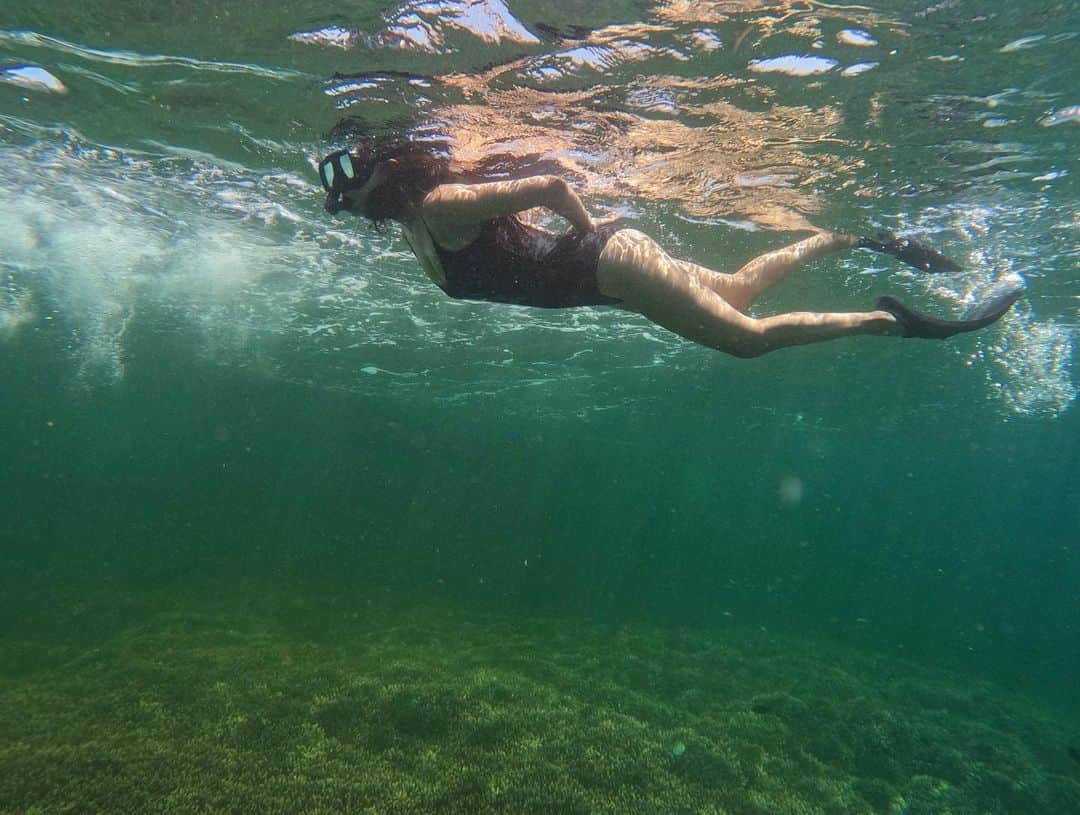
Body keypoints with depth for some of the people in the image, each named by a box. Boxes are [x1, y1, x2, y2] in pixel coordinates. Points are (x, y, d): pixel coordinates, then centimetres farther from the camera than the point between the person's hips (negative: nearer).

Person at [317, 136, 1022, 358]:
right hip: (595, 269, 8)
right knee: (739, 290, 19)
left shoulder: (440, 204, -14)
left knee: (749, 336, -7)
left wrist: (587, 226, -2)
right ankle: (851, 238, 28)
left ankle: (893, 320, 2)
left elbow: (551, 184, -18)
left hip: (605, 259, -8)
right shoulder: (417, 229, 14)